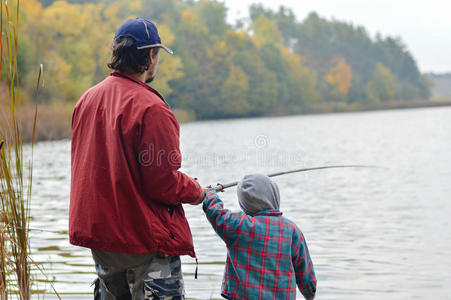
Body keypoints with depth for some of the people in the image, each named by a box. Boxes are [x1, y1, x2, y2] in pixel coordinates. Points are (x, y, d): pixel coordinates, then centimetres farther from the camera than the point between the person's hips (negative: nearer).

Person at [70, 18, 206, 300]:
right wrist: (195, 192, 1)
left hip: (97, 232, 8)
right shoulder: (151, 109, -19)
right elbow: (163, 183, -19)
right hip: (145, 238, -8)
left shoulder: (87, 99, 6)